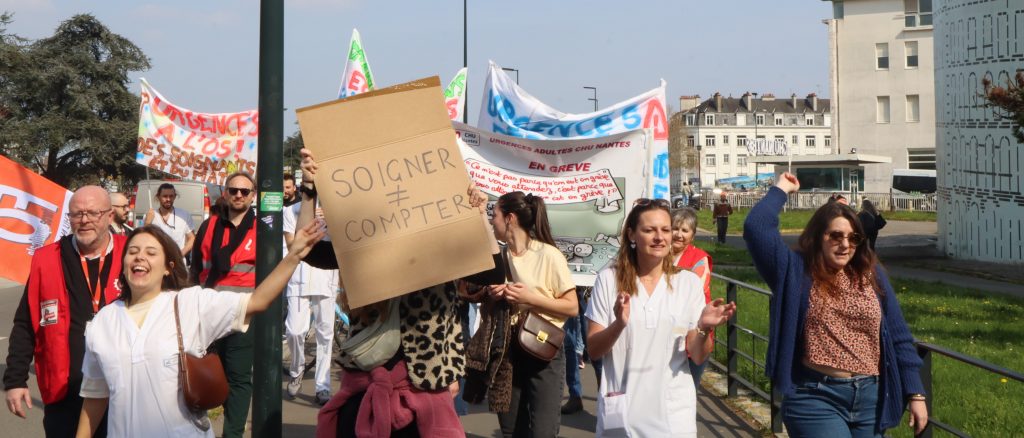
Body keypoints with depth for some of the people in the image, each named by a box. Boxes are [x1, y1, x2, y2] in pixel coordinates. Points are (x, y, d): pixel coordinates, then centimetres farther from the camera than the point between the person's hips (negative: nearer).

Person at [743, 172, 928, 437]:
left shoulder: (872, 275, 9)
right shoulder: (796, 272, -1)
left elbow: (898, 337, 10)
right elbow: (756, 227, -14)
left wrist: (915, 394, 7)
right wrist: (781, 190, -1)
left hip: (871, 398, 5)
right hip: (817, 400, -4)